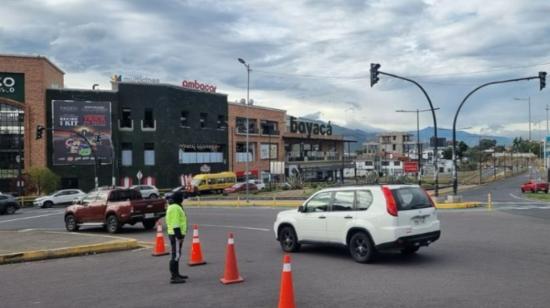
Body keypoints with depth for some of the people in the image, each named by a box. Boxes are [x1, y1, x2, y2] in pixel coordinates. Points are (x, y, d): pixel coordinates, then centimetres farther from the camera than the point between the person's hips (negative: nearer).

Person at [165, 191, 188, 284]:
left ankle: (176, 274, 27)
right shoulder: (175, 208, -16)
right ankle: (174, 277, -11)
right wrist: (179, 236, -24)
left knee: (176, 254, 17)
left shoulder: (173, 206, 18)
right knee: (176, 255, -11)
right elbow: (175, 224, -22)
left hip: (175, 234, 11)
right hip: (176, 235, -11)